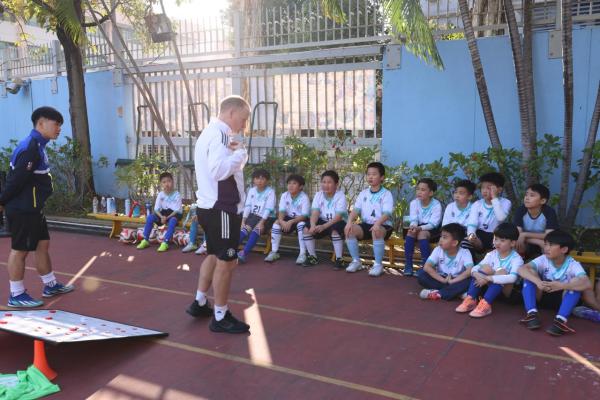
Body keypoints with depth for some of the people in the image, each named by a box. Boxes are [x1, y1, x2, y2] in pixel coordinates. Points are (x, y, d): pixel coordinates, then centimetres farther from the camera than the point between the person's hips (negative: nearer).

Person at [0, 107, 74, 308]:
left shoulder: (36, 145, 12)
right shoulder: (31, 148, -21)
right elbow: (16, 179, -22)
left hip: (32, 208, 10)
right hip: (23, 209, -10)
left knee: (43, 244, 15)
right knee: (20, 249, -1)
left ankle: (50, 285, 27)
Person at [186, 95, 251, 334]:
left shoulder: (210, 132, 16)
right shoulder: (220, 134, -18)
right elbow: (220, 170, -31)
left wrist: (236, 154, 2)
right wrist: (240, 153, -17)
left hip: (210, 206, 11)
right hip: (221, 208, -10)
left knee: (213, 255, 22)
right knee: (226, 261, -1)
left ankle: (200, 303, 33)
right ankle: (220, 317, 10)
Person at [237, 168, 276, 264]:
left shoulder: (270, 192, -8)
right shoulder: (251, 190, 7)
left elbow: (268, 209, -16)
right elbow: (247, 206, 2)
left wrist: (261, 222, -25)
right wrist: (243, 221, -8)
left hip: (266, 218, -4)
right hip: (253, 216, 4)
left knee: (257, 229, -30)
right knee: (245, 228, -22)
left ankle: (244, 253, -41)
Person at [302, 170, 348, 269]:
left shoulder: (340, 196, -17)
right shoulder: (318, 195, -3)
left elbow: (338, 217, -25)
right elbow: (315, 213, -13)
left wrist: (323, 226, -38)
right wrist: (313, 225, -35)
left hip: (338, 223, -5)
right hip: (323, 222, 5)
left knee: (335, 230, -37)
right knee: (307, 229, -18)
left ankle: (339, 259, -20)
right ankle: (312, 257, -1)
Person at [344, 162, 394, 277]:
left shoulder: (386, 194, -4)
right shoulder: (363, 193, 11)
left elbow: (387, 213, -17)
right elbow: (356, 210, 1)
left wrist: (377, 224, -38)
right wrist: (349, 222, -20)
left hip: (383, 225, -5)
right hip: (366, 224, 5)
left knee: (377, 232, -39)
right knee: (349, 229, -22)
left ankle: (378, 264, -24)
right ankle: (356, 261, -9)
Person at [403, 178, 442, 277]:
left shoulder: (436, 205, -15)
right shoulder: (414, 203, -2)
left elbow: (433, 224, -22)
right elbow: (414, 219, -9)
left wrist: (420, 228, -37)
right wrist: (413, 226, -33)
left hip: (433, 230, -4)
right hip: (419, 228, 4)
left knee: (422, 234, -33)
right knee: (410, 231, -27)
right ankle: (408, 265, -24)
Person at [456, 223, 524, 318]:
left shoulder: (516, 259, -17)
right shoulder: (492, 254, -2)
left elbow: (512, 278, -35)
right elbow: (474, 268, -9)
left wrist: (487, 278, -39)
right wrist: (478, 275, -34)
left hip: (508, 292, -5)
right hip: (493, 287, 5)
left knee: (501, 272, -31)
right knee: (484, 268, -19)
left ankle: (485, 304, -37)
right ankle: (470, 300, -24)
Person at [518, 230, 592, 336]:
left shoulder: (573, 265, -19)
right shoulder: (543, 259, -13)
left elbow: (587, 284, -37)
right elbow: (522, 269, -26)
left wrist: (561, 286, -49)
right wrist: (538, 281, -44)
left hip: (563, 300, -2)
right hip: (543, 296, 2)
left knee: (575, 284, -30)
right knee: (530, 276, -23)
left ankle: (560, 321, -39)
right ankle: (532, 314, -30)